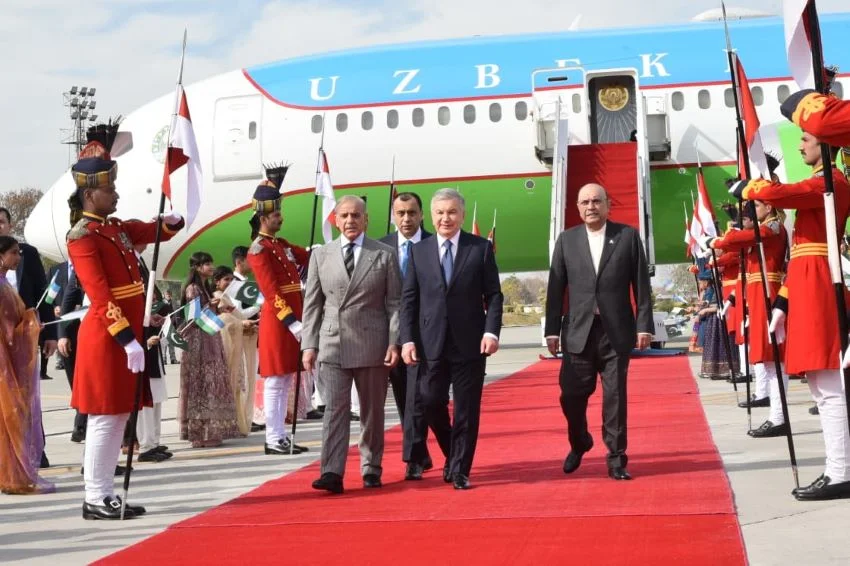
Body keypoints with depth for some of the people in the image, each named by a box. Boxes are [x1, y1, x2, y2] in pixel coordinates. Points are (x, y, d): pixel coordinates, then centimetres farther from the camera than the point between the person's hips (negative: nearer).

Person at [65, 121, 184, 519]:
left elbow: (157, 231, 21)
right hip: (107, 338, -9)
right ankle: (95, 500, 5)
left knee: (118, 416, 12)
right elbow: (101, 298, -20)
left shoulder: (117, 228, 11)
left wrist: (172, 220, -3)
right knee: (104, 419, -3)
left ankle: (105, 494, 20)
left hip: (126, 333, 9)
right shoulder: (82, 237, -14)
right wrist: (127, 340, -24)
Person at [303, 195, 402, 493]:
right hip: (332, 346, 1)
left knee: (372, 411, 9)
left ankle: (371, 469, 21)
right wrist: (309, 344, 1)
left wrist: (394, 342, -7)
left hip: (372, 346, 0)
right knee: (335, 410, -7)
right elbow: (312, 304, 8)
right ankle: (332, 473, -11)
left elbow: (395, 303, 1)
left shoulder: (384, 255, 3)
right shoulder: (320, 255, 8)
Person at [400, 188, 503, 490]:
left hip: (470, 342, -1)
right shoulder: (418, 251, 7)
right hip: (431, 343, 2)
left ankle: (460, 471, 13)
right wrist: (408, 339, -3)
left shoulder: (481, 248, 3)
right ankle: (452, 455, 27)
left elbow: (493, 294, 1)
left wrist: (492, 331, -11)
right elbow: (409, 299, 6)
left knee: (467, 409, 1)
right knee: (431, 403, 1)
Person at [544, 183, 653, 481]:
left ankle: (616, 458, 12)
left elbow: (641, 285, 2)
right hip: (578, 331, 1)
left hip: (616, 331, -1)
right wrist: (552, 329, 1)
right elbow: (555, 288, 6)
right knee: (572, 395, 2)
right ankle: (579, 443, 29)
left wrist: (644, 325, -3)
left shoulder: (628, 236, 3)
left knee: (615, 396, 2)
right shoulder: (566, 239, 7)